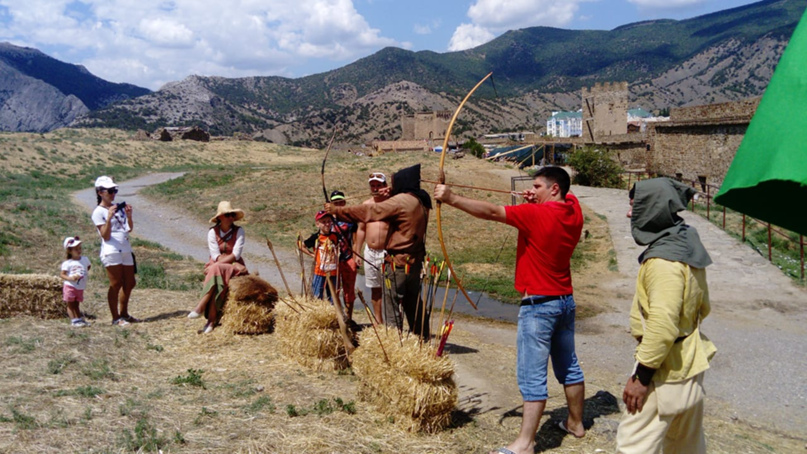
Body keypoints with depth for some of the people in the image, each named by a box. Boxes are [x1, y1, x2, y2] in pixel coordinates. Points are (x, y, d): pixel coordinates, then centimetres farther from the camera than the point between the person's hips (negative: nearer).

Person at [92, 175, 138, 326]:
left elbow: (129, 229, 14)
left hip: (126, 250, 7)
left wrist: (129, 215, -2)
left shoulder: (119, 207, 14)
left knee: (129, 283, 12)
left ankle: (124, 314, 25)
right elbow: (106, 236, -12)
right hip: (111, 252, -7)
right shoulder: (98, 212, -5)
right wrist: (109, 217, -22)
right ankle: (116, 318, 5)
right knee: (116, 285, -4)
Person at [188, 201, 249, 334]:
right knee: (216, 279, -33)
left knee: (216, 269, -34)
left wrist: (219, 263, -19)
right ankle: (212, 320, -34)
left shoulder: (239, 230, -1)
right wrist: (235, 264, -16)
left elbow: (236, 254, -10)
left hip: (234, 266, -1)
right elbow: (216, 256, -4)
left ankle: (201, 307, -34)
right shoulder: (213, 232, 2)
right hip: (215, 265, 1)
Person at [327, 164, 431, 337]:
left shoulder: (400, 201, -15)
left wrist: (337, 210, -7)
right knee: (413, 304, 19)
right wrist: (389, 196, 7)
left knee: (391, 306, -2)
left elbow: (368, 211, -13)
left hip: (398, 263, -9)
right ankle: (422, 338, 26)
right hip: (415, 262, 9)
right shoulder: (420, 201, 8)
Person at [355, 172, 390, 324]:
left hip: (387, 252, -6)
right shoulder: (366, 204, 11)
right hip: (370, 252, 6)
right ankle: (378, 322, 25)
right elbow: (361, 229, 16)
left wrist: (389, 196, -42)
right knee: (375, 289, 14)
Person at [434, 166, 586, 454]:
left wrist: (450, 198, -20)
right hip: (565, 301, 8)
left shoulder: (536, 214, -18)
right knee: (568, 366, 20)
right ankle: (576, 423, 35)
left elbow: (490, 212, -22)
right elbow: (565, 196, 25)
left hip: (539, 305, -8)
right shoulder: (573, 210, 3)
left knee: (532, 375, -5)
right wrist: (538, 201, 8)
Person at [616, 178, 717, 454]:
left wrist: (642, 376, -22)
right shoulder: (687, 248, 7)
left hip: (665, 368, -10)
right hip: (689, 359, 10)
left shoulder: (663, 261, -23)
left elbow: (662, 325, -28)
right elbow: (702, 307, 17)